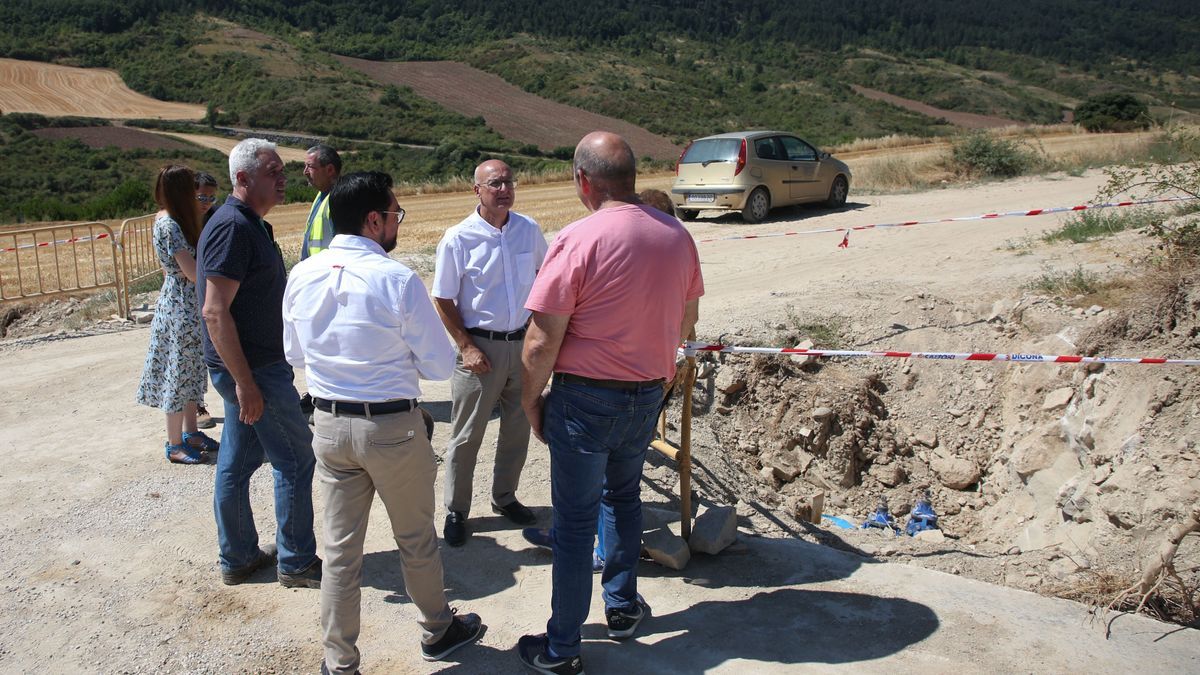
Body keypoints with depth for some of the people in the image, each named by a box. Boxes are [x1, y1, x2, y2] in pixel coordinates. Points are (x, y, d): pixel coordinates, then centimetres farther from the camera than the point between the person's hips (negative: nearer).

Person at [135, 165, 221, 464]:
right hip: (180, 306, -10)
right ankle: (175, 445, 10)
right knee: (179, 372, -1)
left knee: (190, 370, 16)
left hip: (186, 306, 10)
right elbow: (192, 272, -20)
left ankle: (190, 432, 28)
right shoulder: (169, 225, -19)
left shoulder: (169, 220, 11)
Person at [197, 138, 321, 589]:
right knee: (296, 460, 0)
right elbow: (215, 312, -23)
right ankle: (296, 563, 12)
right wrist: (244, 382, -24)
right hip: (252, 368, -10)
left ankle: (238, 557, 26)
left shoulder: (251, 225, 13)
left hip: (249, 366, 10)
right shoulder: (232, 227, -18)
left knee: (236, 463, 15)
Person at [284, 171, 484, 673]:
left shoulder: (302, 277, -3)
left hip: (329, 424, 5)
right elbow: (440, 367, -13)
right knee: (416, 539, 17)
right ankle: (437, 632, 38)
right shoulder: (398, 280, -20)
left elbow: (295, 354, 10)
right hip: (393, 427, -4)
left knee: (340, 547, 15)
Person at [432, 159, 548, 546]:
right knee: (467, 436, 5)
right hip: (481, 347, -4)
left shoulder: (529, 230, 0)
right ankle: (456, 512, 21)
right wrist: (466, 347, -13)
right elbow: (443, 300, -7)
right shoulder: (459, 238, -12)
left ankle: (504, 497, 36)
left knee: (518, 428, 16)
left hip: (523, 342, 5)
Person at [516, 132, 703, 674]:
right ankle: (622, 607, 40)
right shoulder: (677, 236, -3)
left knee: (575, 520, 7)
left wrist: (530, 402, -4)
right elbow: (686, 322, 11)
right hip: (648, 395, 5)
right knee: (623, 496, 27)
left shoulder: (577, 241, -20)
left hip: (585, 399, -5)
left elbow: (541, 344, -19)